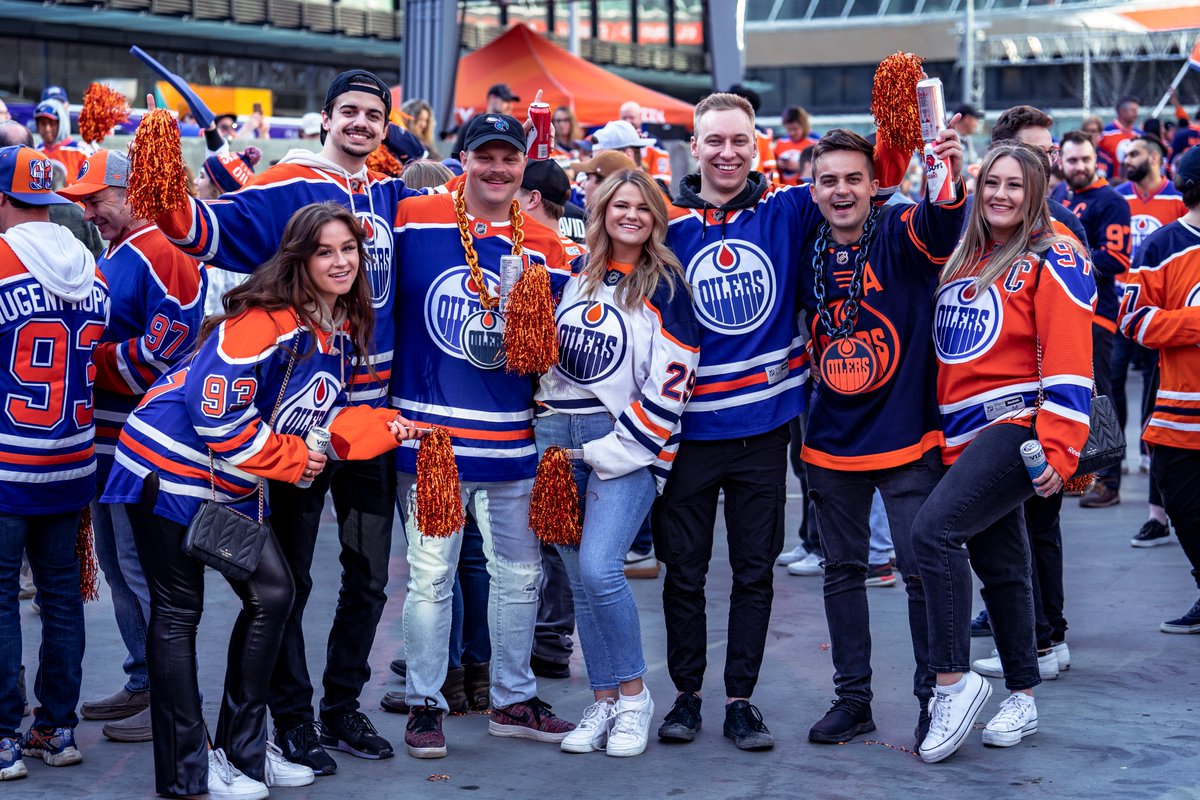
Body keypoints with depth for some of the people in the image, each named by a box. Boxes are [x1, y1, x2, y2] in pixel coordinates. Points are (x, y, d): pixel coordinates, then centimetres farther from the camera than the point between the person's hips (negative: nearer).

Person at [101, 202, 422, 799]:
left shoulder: (341, 331, 3)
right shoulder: (265, 322, -26)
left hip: (235, 483, 9)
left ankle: (242, 748, 22)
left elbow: (317, 417, 10)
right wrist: (291, 460, -16)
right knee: (179, 611, 1)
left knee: (272, 594, 9)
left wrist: (383, 427, -7)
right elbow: (217, 415, -27)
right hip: (172, 468, -9)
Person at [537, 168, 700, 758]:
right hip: (559, 438, 5)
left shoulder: (666, 288, -4)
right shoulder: (574, 273, 10)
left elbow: (667, 391, -9)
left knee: (599, 568, -19)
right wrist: (553, 430, 10)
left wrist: (605, 454, -11)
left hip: (628, 442, -5)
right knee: (579, 578, 5)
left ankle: (633, 695, -1)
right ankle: (603, 702, 16)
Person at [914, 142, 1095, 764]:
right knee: (999, 567, 13)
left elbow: (1068, 362, -14)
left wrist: (1059, 448, -21)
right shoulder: (962, 260, 16)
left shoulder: (1053, 260, -6)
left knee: (933, 529, -22)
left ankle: (953, 681, -14)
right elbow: (944, 351, 22)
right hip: (963, 436, 8)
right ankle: (1022, 698, 24)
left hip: (1015, 428, -8)